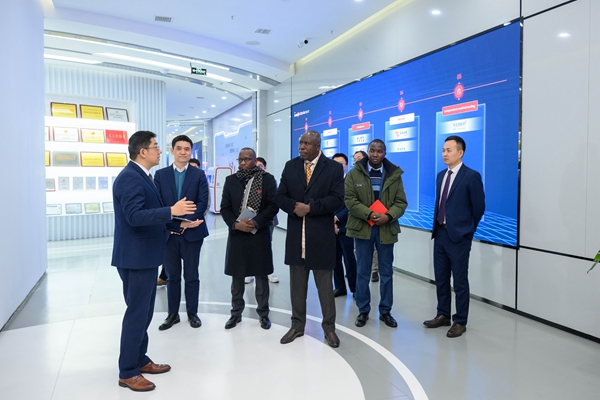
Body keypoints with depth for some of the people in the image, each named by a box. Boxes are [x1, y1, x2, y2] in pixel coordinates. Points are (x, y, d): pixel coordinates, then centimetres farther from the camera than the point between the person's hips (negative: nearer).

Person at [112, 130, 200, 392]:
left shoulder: (142, 176, 14)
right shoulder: (130, 177, -18)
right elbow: (135, 216, -27)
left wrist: (179, 221, 12)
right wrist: (171, 211, -29)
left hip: (146, 255, 10)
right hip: (136, 256, -10)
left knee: (144, 311, 18)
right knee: (137, 313, -1)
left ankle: (140, 360, 31)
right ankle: (127, 372, 12)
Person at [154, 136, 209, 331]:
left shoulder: (199, 174, 1)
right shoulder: (161, 174, 5)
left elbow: (203, 202, -7)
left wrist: (188, 221, -19)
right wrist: (164, 225, -13)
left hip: (192, 232, -1)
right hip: (168, 233, 1)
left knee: (191, 276, 9)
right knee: (172, 276, 11)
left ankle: (192, 313, 23)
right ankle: (172, 314, 24)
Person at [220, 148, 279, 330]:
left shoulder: (267, 179, -1)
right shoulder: (231, 180, 7)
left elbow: (273, 206, -7)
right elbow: (225, 208, 4)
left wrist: (256, 222, -18)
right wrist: (235, 224, -13)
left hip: (260, 234, -2)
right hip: (237, 234, 2)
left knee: (261, 276, 7)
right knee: (236, 276, 10)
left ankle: (263, 313, 21)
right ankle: (236, 313, 25)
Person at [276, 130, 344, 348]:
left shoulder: (334, 168, -2)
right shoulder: (290, 166, 8)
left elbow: (337, 199, -11)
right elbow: (280, 196, 4)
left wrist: (311, 207, -20)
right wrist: (294, 207, -16)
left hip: (321, 235, -3)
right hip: (296, 234, 4)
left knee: (325, 284, 7)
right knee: (297, 284, 13)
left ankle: (329, 326, 23)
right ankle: (297, 324, 27)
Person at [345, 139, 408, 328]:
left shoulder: (394, 174, 3)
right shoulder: (354, 173, 0)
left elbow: (401, 202, 1)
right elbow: (350, 200, -7)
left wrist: (388, 216, -18)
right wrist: (369, 214, -19)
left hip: (386, 229, 1)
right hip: (362, 227, -1)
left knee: (386, 272, 10)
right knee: (362, 272, 7)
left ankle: (385, 311, 23)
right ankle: (363, 311, 21)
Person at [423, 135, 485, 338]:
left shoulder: (471, 176, -10)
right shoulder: (441, 175, 11)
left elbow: (479, 207, -6)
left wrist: (467, 230, 2)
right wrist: (437, 226, 11)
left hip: (458, 236, -7)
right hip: (440, 233, 7)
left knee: (460, 281, 4)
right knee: (440, 278, 14)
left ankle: (460, 322, 17)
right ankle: (443, 315, 29)